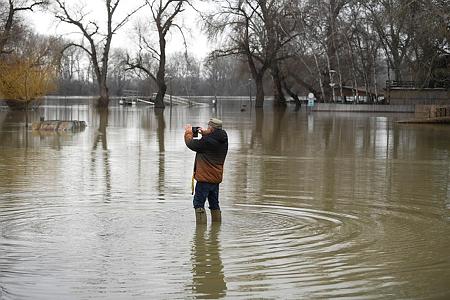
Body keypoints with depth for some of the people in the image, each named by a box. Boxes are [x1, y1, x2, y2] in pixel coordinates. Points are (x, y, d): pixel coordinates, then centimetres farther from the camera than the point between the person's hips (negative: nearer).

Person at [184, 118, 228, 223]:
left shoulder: (207, 141, -20)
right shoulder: (223, 141, 3)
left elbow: (192, 144, -9)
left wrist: (188, 133, 7)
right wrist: (205, 134, 14)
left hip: (205, 178, -8)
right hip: (216, 178, 8)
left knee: (198, 204, -3)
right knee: (214, 204, 17)